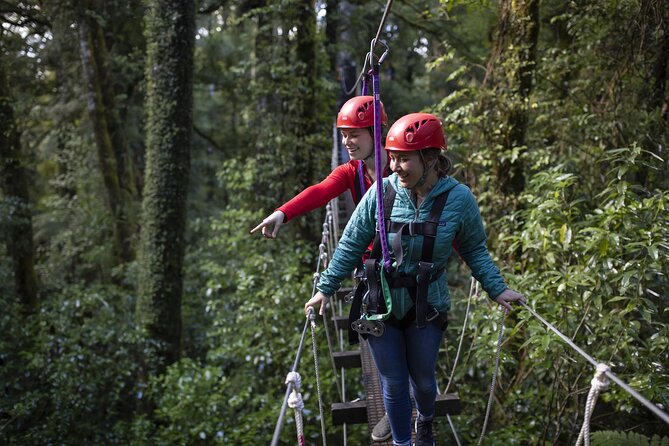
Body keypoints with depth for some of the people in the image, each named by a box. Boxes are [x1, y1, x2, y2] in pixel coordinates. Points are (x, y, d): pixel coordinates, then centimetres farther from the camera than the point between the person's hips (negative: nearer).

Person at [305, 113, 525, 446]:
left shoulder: (458, 199, -14)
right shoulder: (382, 193, -14)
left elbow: (474, 250, 1)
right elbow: (352, 244, -4)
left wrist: (498, 289, -6)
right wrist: (326, 287, 0)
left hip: (427, 305, 0)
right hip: (382, 304, 0)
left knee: (423, 379, 16)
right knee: (393, 384, 9)